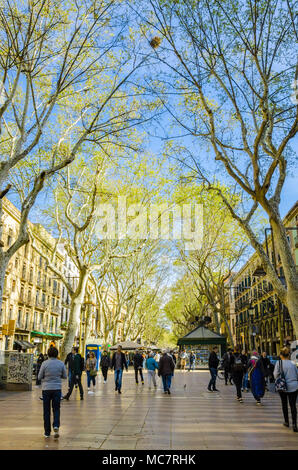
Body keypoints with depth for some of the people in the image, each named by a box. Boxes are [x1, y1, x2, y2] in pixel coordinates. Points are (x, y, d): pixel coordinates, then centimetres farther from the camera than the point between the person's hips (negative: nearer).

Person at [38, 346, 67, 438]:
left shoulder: (44, 363, -9)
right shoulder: (61, 363, -3)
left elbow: (39, 377, -3)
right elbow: (65, 376, 4)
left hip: (46, 389, -1)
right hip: (57, 388, 1)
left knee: (46, 411, 11)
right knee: (56, 409, 11)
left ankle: (47, 432, 15)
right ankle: (56, 426, -10)